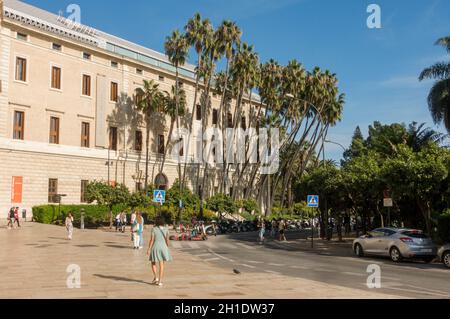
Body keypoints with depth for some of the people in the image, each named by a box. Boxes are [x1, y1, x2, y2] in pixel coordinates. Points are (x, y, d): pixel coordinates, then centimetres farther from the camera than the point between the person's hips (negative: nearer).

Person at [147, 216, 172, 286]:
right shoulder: (166, 229, 0)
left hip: (155, 247, -2)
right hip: (163, 247, 2)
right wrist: (167, 248, 13)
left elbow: (152, 240, -9)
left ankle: (155, 277, 4)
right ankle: (160, 281, 4)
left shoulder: (154, 229, -7)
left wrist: (149, 249, -4)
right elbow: (167, 240, 1)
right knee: (161, 265, 7)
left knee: (153, 263, 18)